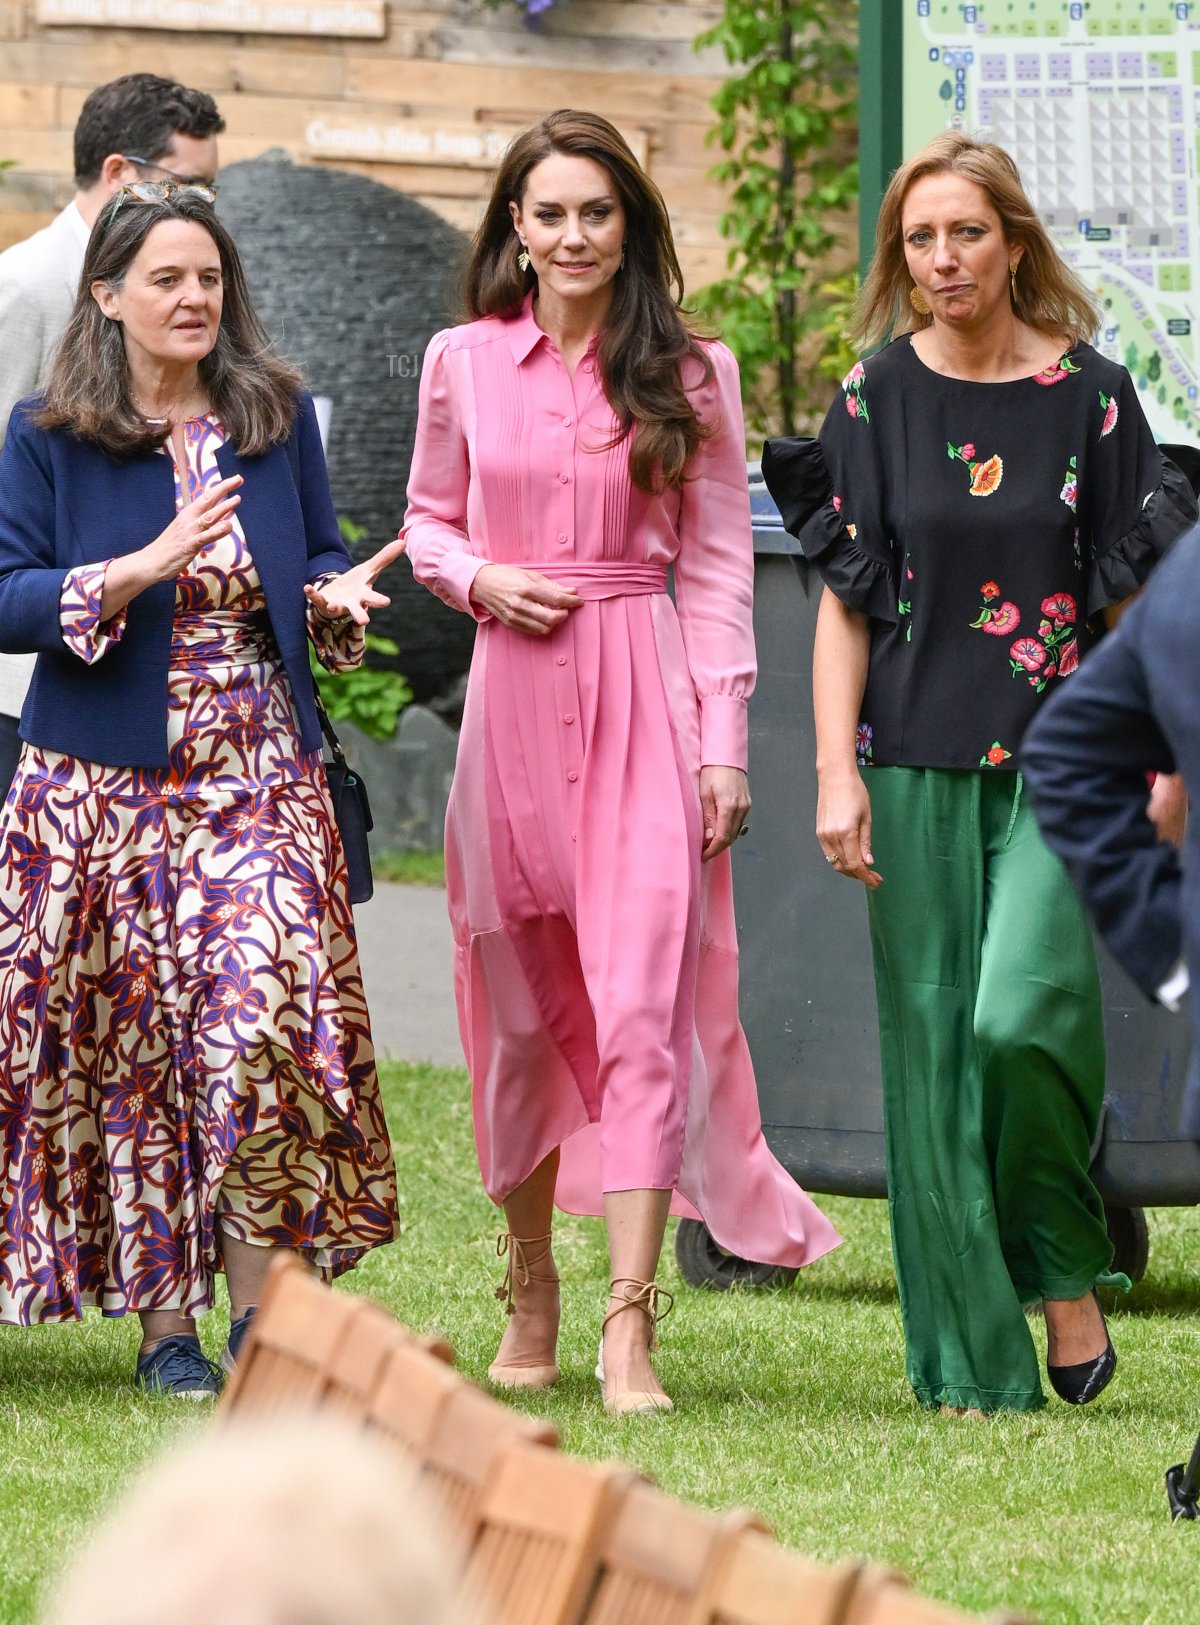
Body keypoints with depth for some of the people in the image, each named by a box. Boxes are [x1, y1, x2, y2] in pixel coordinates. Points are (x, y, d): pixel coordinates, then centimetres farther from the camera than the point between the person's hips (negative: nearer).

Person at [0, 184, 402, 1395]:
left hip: (258, 775, 1)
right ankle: (163, 1320, 9)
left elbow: (318, 557, 18)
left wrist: (336, 596, -6)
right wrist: (144, 567, -18)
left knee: (265, 1021, -15)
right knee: (129, 1045, 0)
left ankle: (254, 1307, -7)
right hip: (104, 782, -1)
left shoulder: (276, 419, 8)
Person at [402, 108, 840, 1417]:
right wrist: (478, 580, -5)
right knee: (522, 1010, 8)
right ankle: (530, 1286, 26)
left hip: (646, 699, -2)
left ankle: (628, 1323, -17)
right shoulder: (464, 363, 7)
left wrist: (726, 743, -3)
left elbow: (718, 568, 3)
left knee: (644, 1001, -12)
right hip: (512, 699, 2)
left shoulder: (689, 374, 4)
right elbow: (428, 521, 18)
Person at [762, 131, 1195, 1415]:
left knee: (1025, 1012, -19)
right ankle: (972, 1356, 7)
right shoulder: (876, 399, 4)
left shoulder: (1089, 395, 1)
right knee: (934, 1043, 0)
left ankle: (1068, 1269, 5)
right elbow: (845, 599, 5)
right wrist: (836, 772, -3)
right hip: (918, 765, 2)